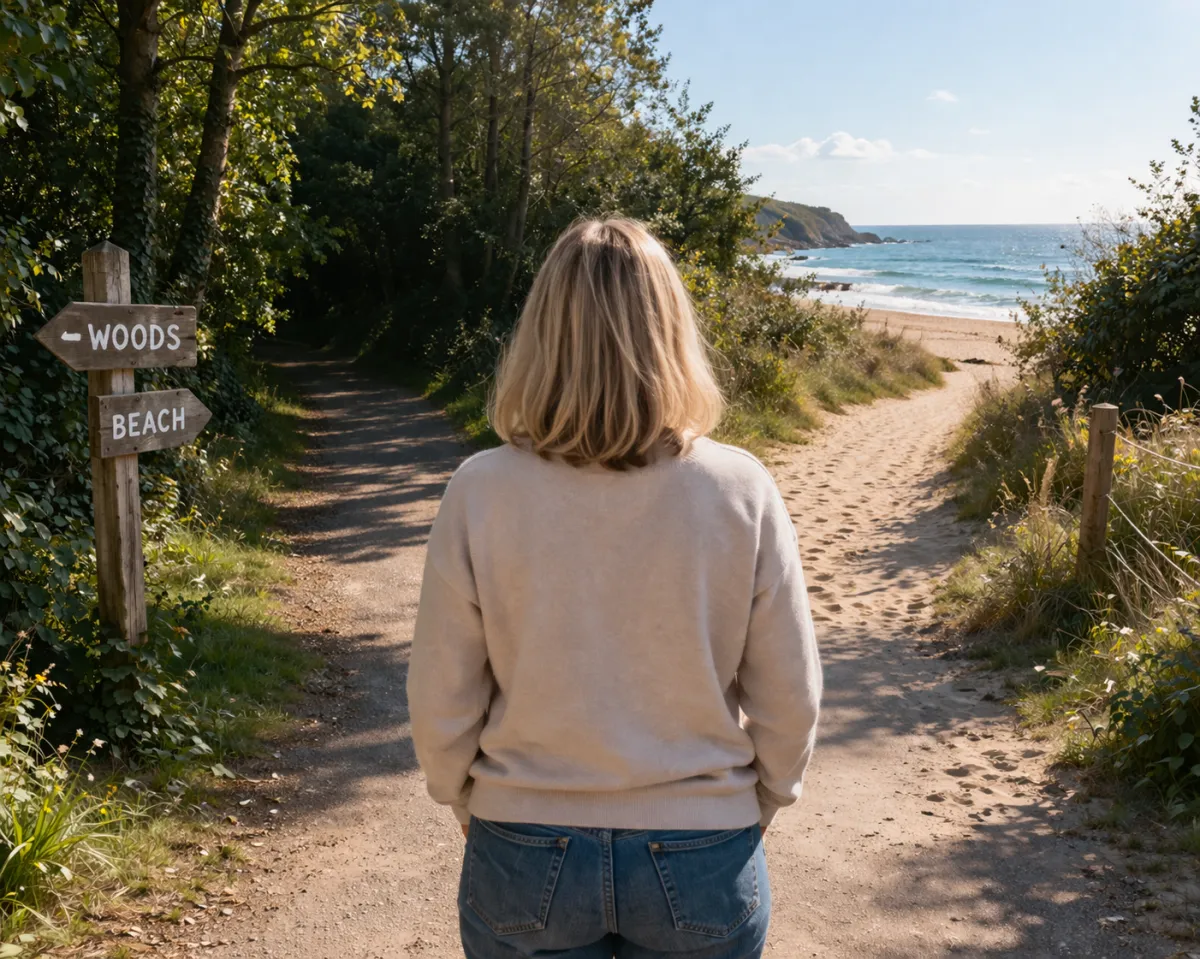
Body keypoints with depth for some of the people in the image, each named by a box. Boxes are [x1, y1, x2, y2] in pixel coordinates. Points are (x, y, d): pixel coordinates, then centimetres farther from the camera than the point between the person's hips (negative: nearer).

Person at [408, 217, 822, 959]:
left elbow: (442, 704, -8)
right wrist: (751, 812, 11)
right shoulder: (741, 492, -15)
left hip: (526, 863, 0)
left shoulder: (481, 492, -16)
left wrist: (472, 807, 11)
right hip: (699, 866, 1)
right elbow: (789, 703, -7)